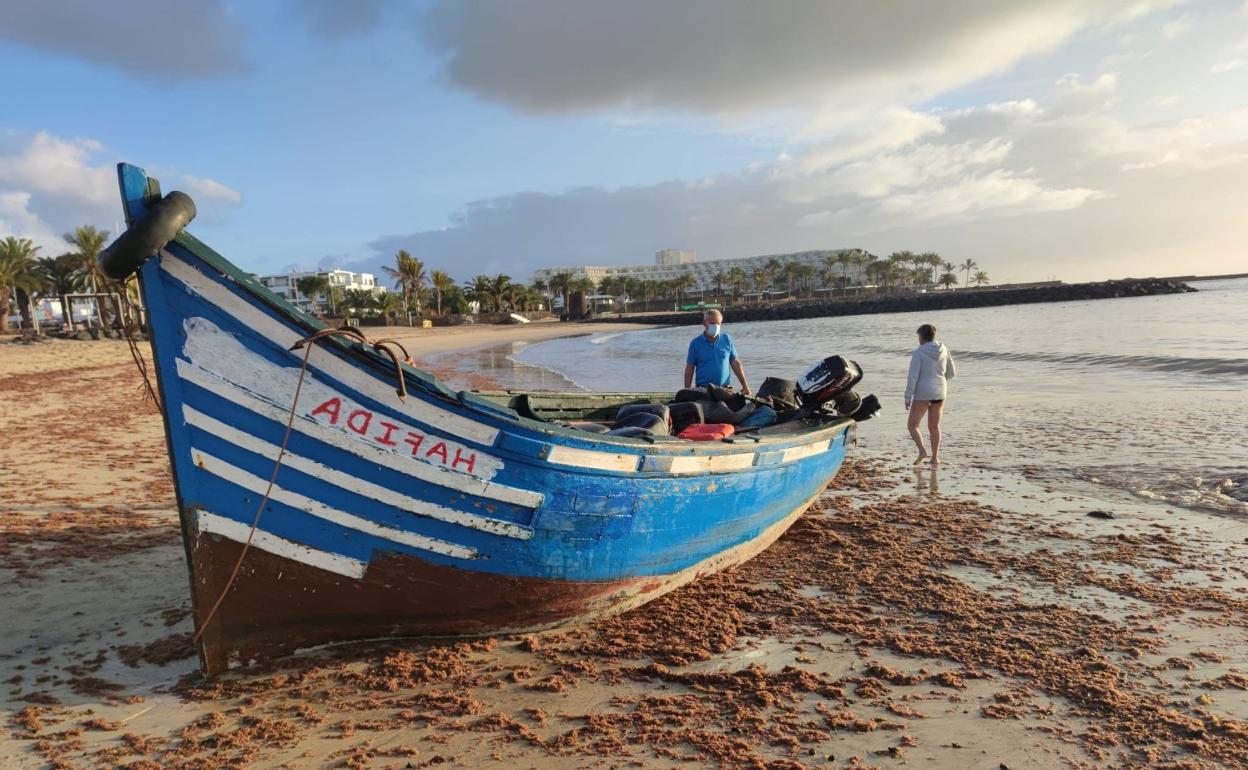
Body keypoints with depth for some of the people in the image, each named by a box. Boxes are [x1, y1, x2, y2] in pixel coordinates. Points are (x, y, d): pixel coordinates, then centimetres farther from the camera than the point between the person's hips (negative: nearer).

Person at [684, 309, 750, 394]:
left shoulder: (727, 339, 6)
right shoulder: (696, 343, 1)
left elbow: (735, 363, 9)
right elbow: (689, 369, 3)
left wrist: (745, 385, 7)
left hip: (724, 390, 2)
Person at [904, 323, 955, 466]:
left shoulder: (918, 353, -12)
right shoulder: (944, 350, 3)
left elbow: (913, 377, -15)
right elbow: (950, 373, 12)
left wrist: (908, 398, -10)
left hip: (923, 393, -5)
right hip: (940, 392, 5)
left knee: (912, 424, 6)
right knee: (934, 426, 16)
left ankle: (922, 450, -12)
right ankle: (935, 457, 18)